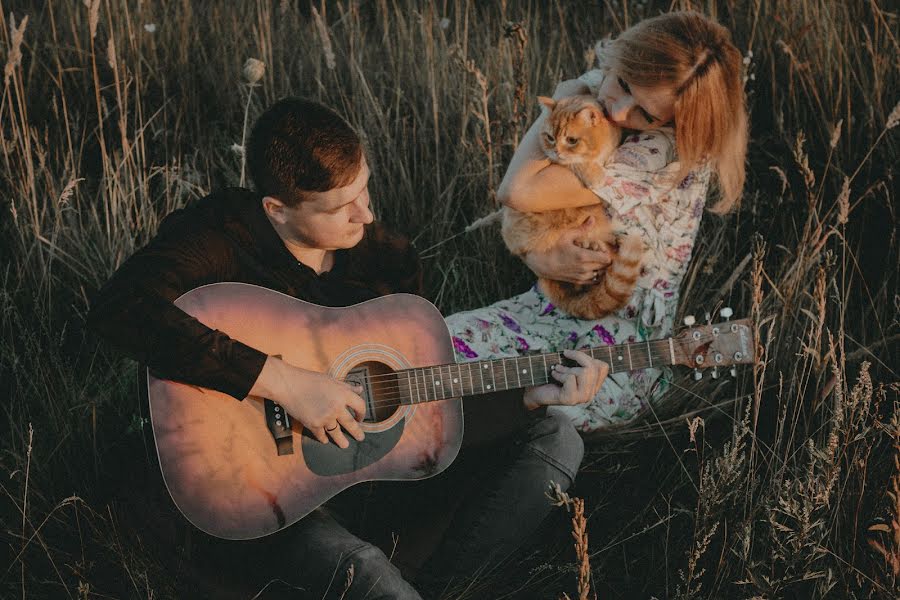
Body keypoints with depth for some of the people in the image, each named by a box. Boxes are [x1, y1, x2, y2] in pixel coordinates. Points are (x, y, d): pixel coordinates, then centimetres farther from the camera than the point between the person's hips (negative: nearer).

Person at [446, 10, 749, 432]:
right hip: (552, 307, 8)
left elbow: (519, 192, -28)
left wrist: (562, 99, -12)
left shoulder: (669, 152, -24)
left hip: (619, 351, -7)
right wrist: (542, 259, -19)